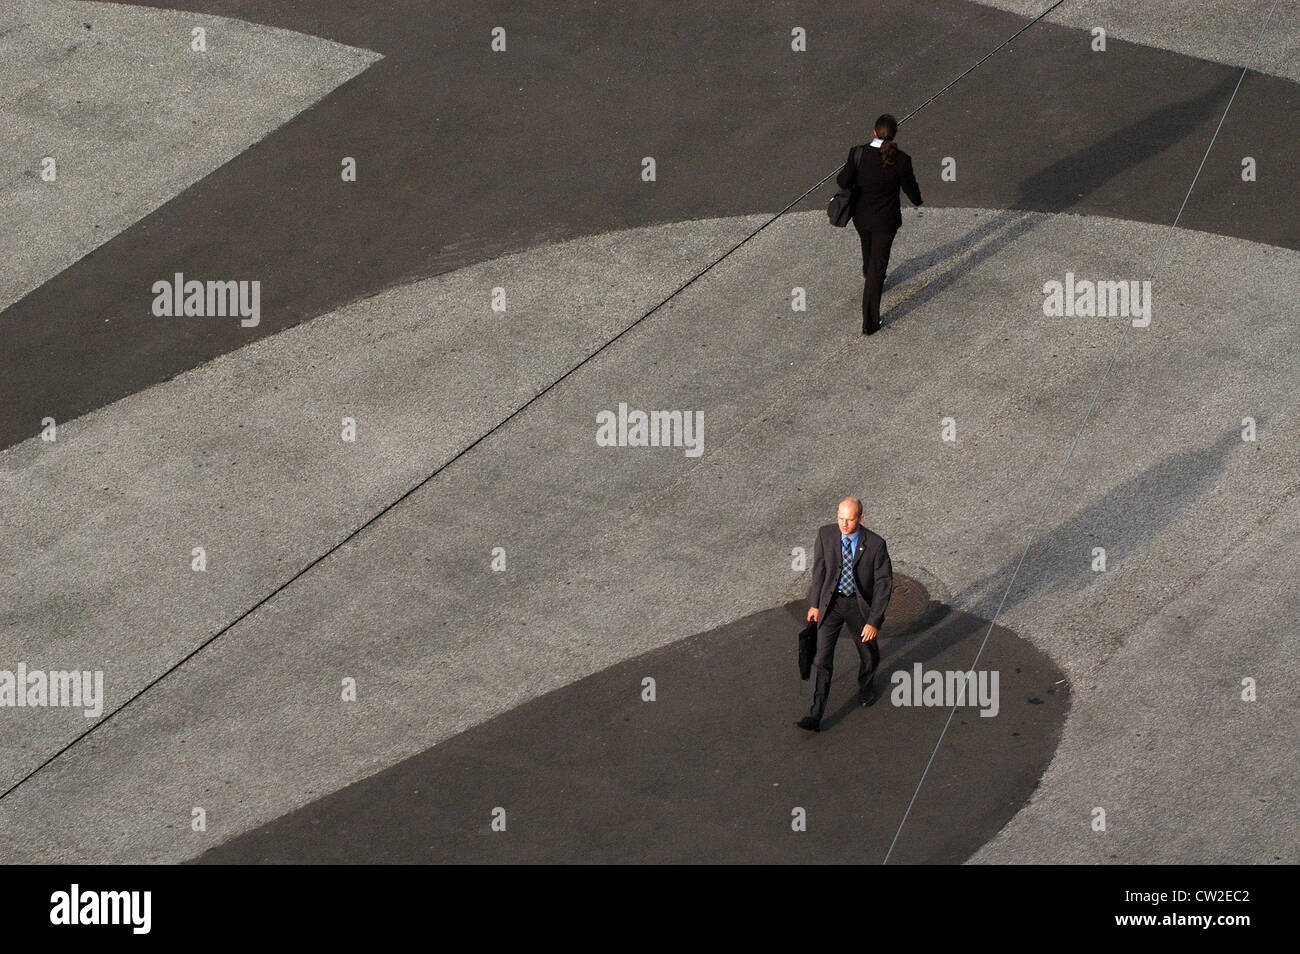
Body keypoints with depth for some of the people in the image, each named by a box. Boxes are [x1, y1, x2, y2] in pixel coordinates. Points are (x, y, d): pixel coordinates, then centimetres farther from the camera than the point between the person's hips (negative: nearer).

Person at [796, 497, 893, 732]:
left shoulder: (875, 544, -21)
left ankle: (866, 684, 55)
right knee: (822, 657, -7)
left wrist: (874, 621, -18)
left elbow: (884, 584, -15)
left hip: (860, 604, -1)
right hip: (831, 601, 1)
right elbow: (819, 569, 2)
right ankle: (814, 717, -9)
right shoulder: (826, 534, -13)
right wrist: (814, 603, 9)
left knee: (869, 654, 20)